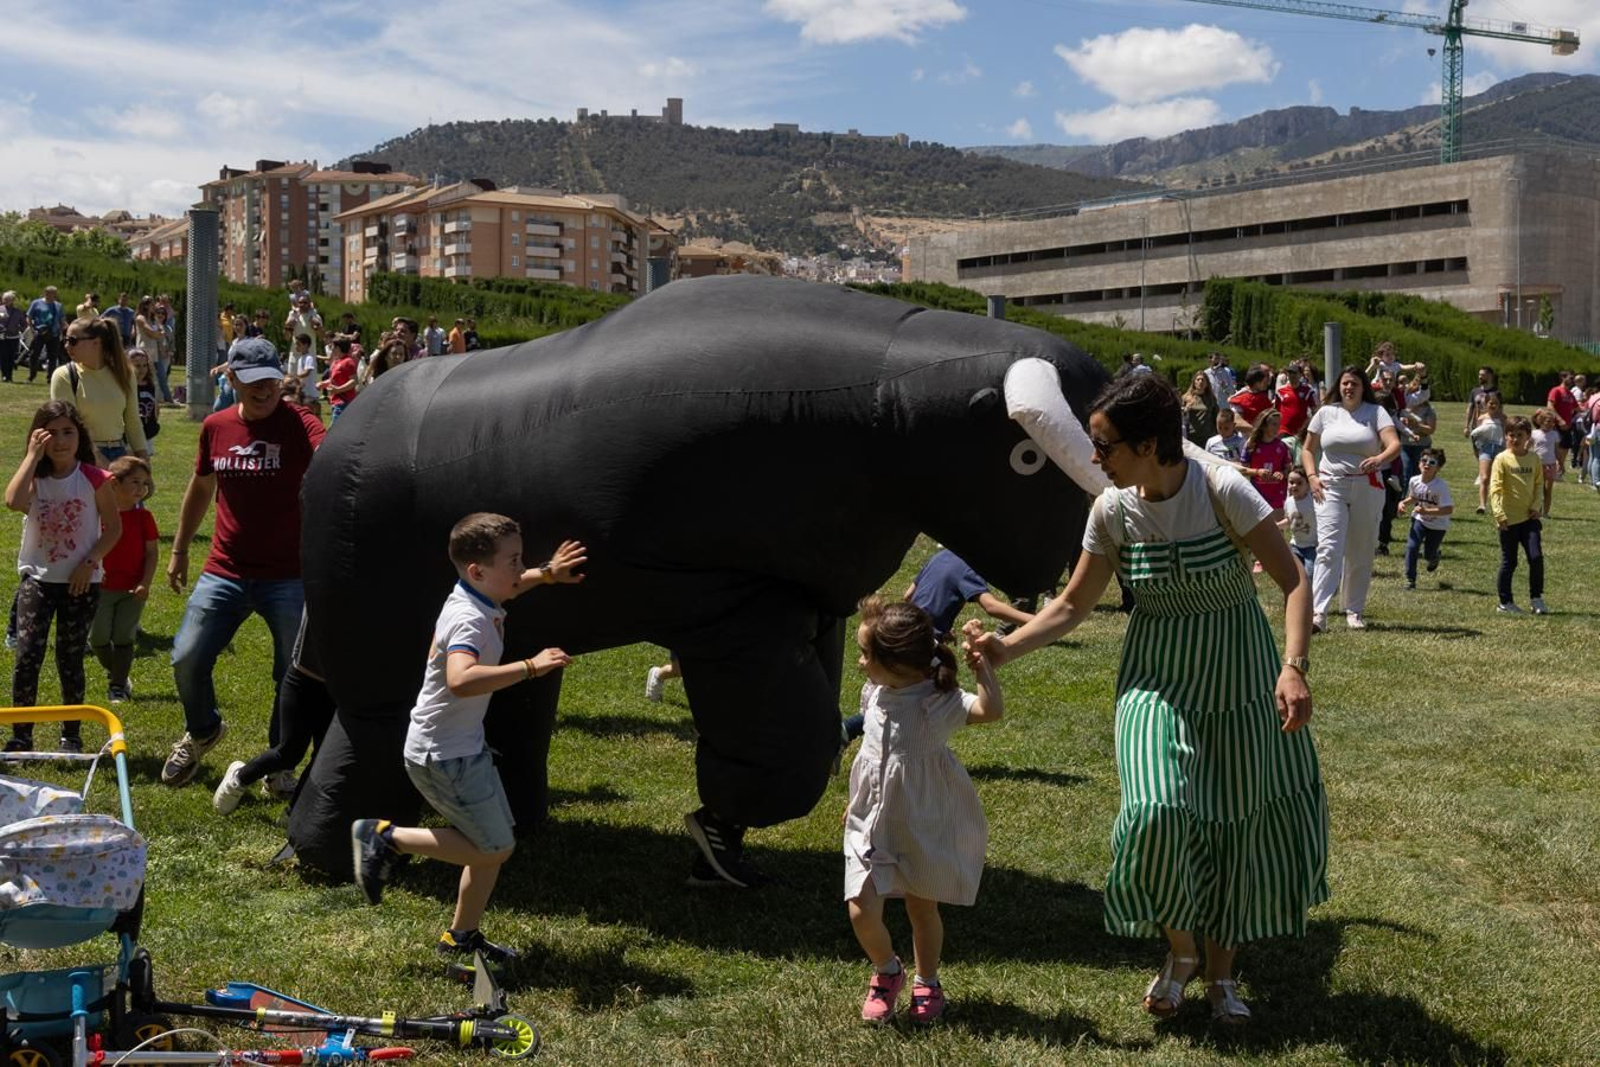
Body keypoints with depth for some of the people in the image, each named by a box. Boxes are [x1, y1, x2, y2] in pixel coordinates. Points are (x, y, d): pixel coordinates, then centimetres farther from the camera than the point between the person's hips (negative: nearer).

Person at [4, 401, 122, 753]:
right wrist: (32, 455, -20)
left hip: (80, 582, -1)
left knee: (71, 659, 6)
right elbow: (14, 501, -25)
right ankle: (20, 735, 0)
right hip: (37, 578, 1)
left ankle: (71, 735, 19)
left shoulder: (93, 479, -5)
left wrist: (90, 562, -13)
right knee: (27, 655, -9)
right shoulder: (35, 477, -3)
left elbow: (113, 527, -1)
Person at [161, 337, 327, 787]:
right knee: (187, 659, 3)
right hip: (225, 572, 4)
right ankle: (201, 732, 34)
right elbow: (200, 488, 20)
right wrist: (179, 549, 24)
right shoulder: (216, 427, 4)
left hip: (289, 577, -4)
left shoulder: (299, 424, -11)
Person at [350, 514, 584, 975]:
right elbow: (460, 681, -47)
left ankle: (462, 937, 30)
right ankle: (388, 838, 6)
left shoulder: (482, 597, 3)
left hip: (465, 747, 10)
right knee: (492, 848, -2)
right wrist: (529, 667, -45)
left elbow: (510, 587, 31)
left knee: (495, 843, 15)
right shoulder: (469, 620, -27)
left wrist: (547, 574, 19)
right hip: (443, 757, -10)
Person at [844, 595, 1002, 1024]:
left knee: (922, 908, 13)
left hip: (923, 827, -4)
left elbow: (991, 709, -38)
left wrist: (982, 663, -39)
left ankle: (926, 983, 38)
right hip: (872, 823, 4)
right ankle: (886, 972, 25)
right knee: (862, 911, -4)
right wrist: (856, 799, 22)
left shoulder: (936, 701, -21)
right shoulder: (874, 694, -3)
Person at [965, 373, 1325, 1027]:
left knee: (1241, 817, 5)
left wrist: (1293, 667, -29)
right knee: (1157, 811, -17)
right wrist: (1004, 649, -9)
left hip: (1238, 677, -2)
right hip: (1157, 679, 2)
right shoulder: (1112, 510, -7)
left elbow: (1293, 581, -16)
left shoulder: (1222, 491, -19)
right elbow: (1074, 605, 3)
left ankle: (1221, 973, 26)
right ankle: (1180, 950, 12)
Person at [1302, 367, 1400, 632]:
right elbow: (1307, 450, 14)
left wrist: (1380, 458, -33)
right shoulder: (1326, 413, 8)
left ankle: (1354, 611, 21)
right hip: (1331, 487, 0)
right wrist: (1312, 476, -2)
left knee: (1360, 553, 7)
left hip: (1366, 489, 0)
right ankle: (1318, 613, -20)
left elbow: (1395, 444, -12)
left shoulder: (1375, 412, 2)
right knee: (1329, 549, -13)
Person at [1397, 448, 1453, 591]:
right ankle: (1410, 579, -4)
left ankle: (1434, 558, 47)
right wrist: (1404, 503, -11)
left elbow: (1449, 509, -30)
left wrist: (1426, 511, -37)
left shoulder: (1441, 486, -28)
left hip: (1437, 525, -3)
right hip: (1419, 520, 3)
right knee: (1411, 546, -16)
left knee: (1428, 555, 7)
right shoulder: (1414, 481, -11)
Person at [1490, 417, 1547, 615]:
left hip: (1529, 517, 3)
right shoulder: (1502, 459, -6)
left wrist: (1536, 505, -4)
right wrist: (1499, 513, -22)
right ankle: (1505, 602, 16)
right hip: (1509, 519, -3)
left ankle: (1536, 598, 4)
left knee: (1536, 557, -9)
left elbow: (1539, 484, 12)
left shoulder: (1534, 458, 5)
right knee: (1509, 563, 4)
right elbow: (1495, 488, -12)